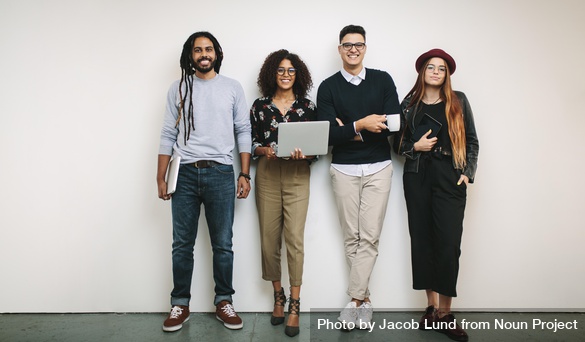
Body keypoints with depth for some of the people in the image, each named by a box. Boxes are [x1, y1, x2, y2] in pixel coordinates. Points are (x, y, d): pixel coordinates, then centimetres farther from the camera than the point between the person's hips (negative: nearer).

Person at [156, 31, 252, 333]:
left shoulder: (232, 88, 8)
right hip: (185, 174, 1)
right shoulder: (178, 88, 10)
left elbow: (243, 132, 6)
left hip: (220, 173, -1)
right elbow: (168, 135, 8)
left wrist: (245, 175, -1)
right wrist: (161, 178, 3)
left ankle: (223, 302, 19)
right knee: (182, 244, 7)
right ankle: (180, 305, 20)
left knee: (223, 245, 5)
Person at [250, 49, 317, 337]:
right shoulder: (260, 106, 9)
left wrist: (304, 153, -14)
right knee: (269, 238, 4)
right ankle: (278, 297, 23)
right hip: (267, 175, 2)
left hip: (297, 176, -1)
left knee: (294, 238, -7)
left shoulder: (307, 106, 7)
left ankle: (294, 307, 4)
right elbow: (251, 142, 9)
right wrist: (263, 150, -11)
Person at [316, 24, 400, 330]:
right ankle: (364, 300, 20)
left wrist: (349, 130, -10)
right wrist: (362, 125, -20)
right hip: (344, 170, 0)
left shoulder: (383, 80, 6)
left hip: (379, 167, 0)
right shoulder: (328, 87, 4)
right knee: (352, 237, 6)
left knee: (369, 237, -3)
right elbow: (329, 133, -6)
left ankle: (354, 301, 7)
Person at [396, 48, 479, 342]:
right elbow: (400, 143, 14)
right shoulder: (409, 103, 10)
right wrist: (416, 147, -5)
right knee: (422, 239, 2)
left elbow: (472, 141, 9)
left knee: (448, 242, -8)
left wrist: (468, 172, -1)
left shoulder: (458, 101, 10)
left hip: (449, 177, -1)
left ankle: (444, 313, 3)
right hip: (417, 177, 1)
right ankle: (431, 306, 15)